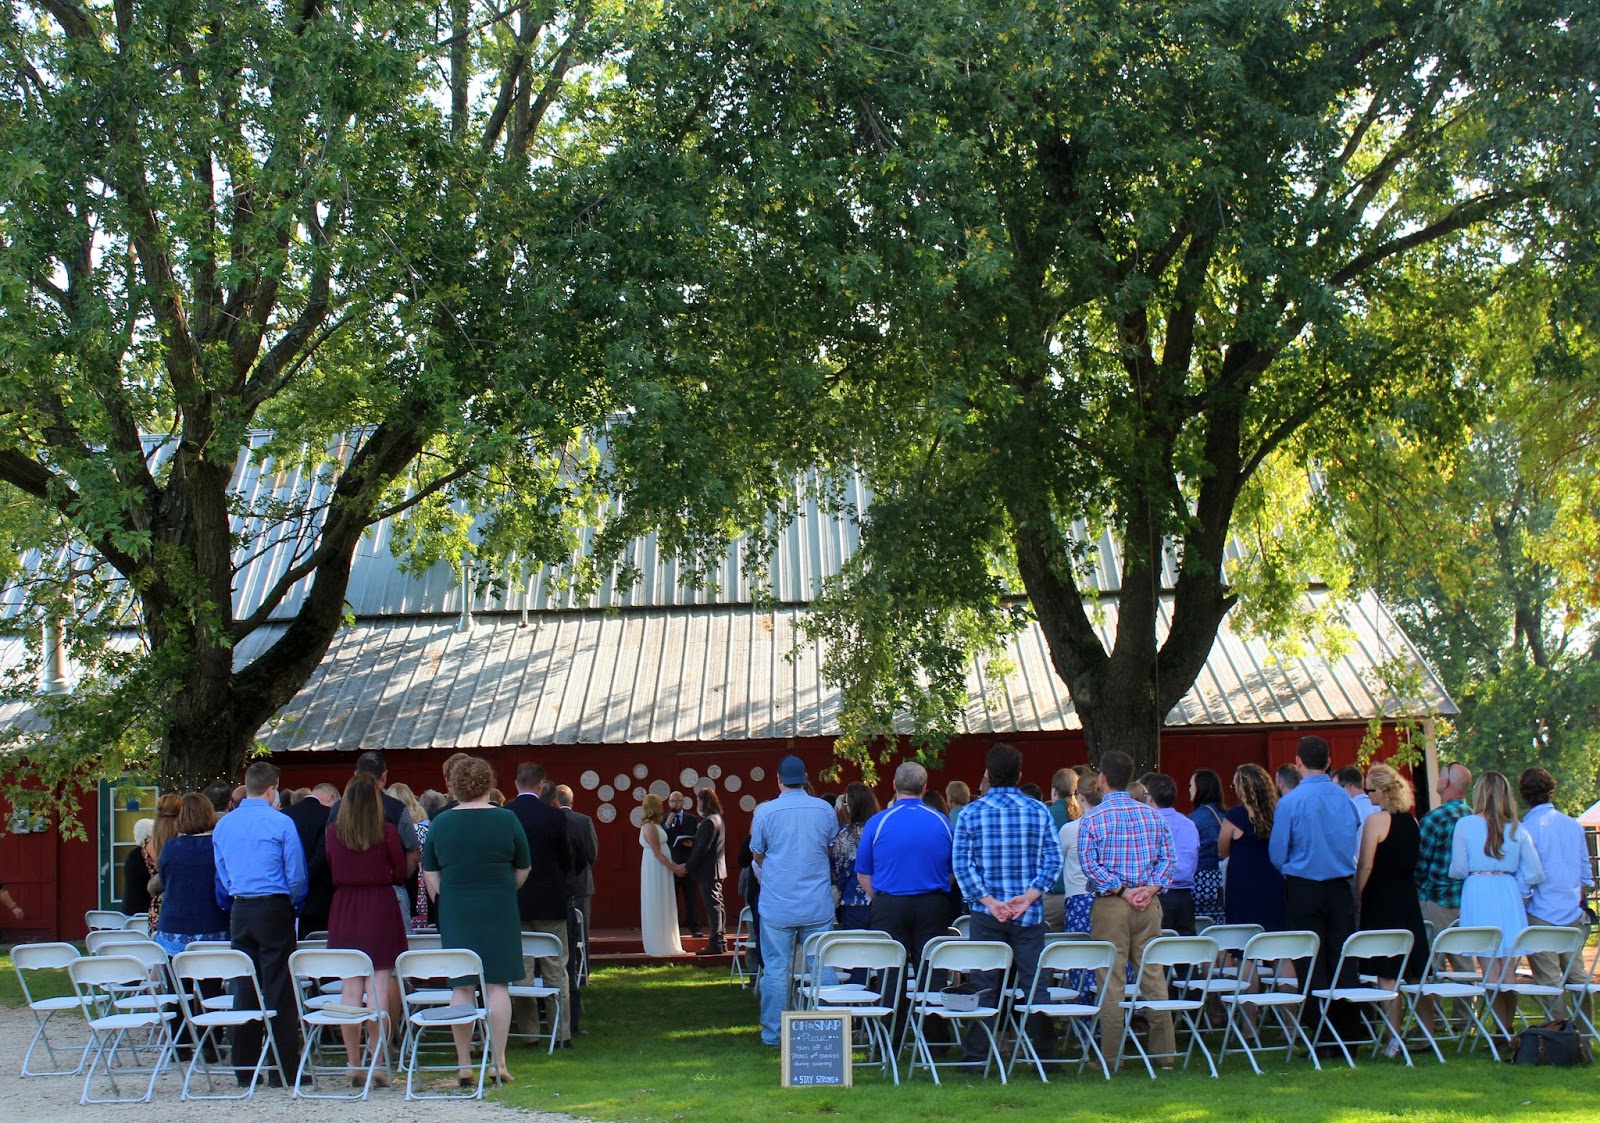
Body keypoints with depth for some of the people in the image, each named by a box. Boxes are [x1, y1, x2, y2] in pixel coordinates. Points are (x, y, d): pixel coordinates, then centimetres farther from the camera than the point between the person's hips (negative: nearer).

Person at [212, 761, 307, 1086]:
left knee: (244, 987, 10)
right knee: (279, 989, -1)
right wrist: (294, 905, 9)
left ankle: (244, 1069, 12)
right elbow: (297, 876, -7)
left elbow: (221, 876, 14)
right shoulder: (281, 823, -10)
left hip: (239, 911, 5)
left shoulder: (223, 825, 6)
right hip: (274, 909, -5)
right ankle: (284, 1068, -1)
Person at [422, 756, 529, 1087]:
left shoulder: (440, 823, 1)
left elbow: (429, 873, 5)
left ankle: (464, 1066, 6)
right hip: (498, 910, -1)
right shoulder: (506, 820, -2)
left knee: (461, 987, 5)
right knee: (497, 985, 2)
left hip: (454, 911, 2)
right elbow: (523, 869, 5)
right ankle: (499, 1062, 0)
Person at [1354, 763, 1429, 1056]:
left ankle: (1394, 1038, -6)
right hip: (1409, 902, 7)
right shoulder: (1412, 822, 8)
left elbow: (1365, 866, -12)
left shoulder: (1375, 820, -12)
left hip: (1381, 902, -7)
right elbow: (1413, 863, 15)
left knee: (1387, 976, -4)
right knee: (1414, 973, 11)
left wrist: (1357, 898, -3)